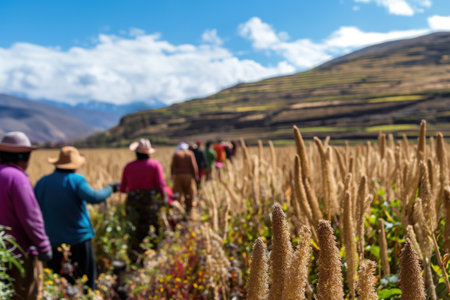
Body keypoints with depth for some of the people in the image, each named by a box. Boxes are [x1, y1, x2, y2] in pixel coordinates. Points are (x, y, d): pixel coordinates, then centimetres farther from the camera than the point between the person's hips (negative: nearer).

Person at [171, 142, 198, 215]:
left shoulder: (176, 154, 2)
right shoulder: (190, 154, 2)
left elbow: (173, 166, -3)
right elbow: (194, 165, -4)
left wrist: (172, 175, 5)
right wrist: (195, 175, 0)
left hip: (178, 176, 0)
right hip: (188, 176, 0)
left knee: (178, 194, 2)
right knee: (189, 193, 9)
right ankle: (188, 210, 12)